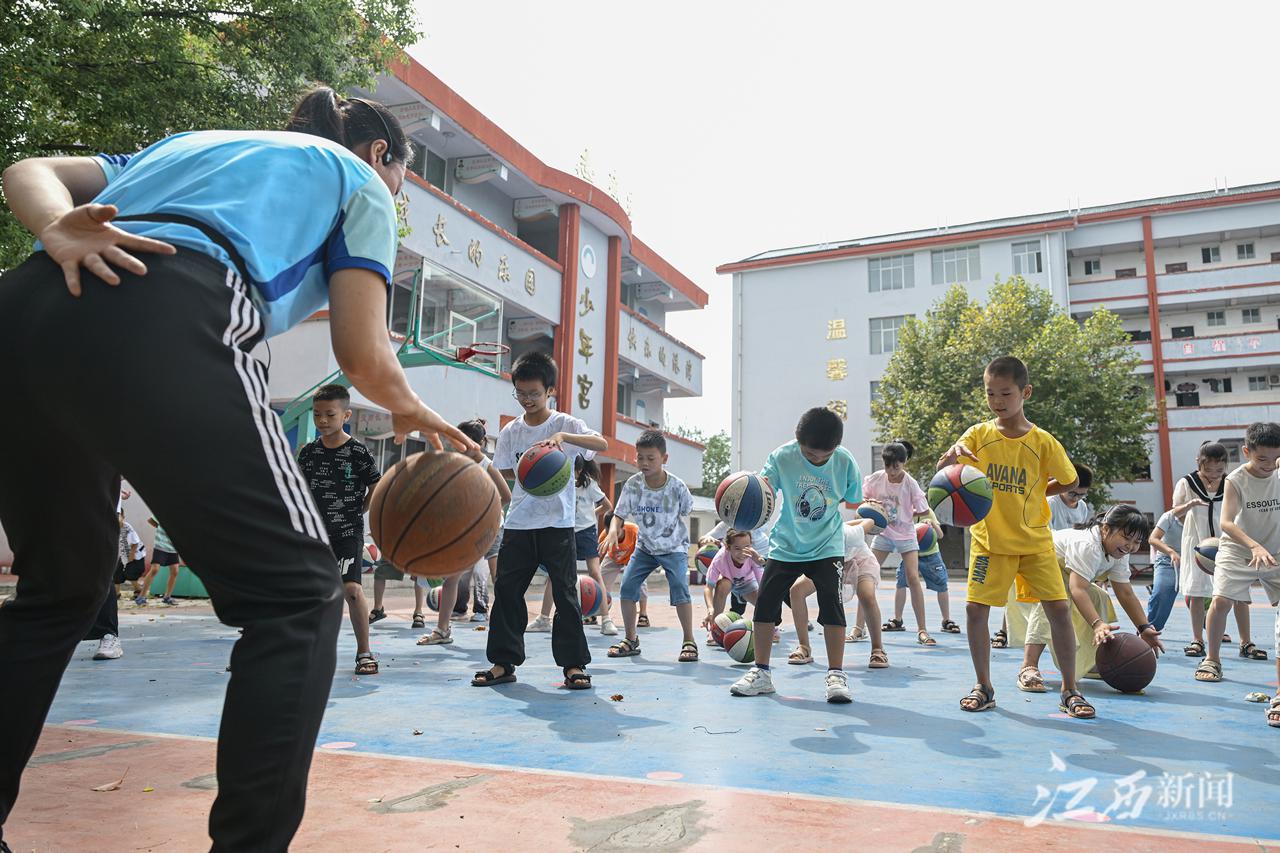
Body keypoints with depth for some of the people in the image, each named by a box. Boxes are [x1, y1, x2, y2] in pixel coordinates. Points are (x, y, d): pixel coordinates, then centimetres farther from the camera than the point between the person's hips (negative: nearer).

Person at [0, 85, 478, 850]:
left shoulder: (195, 141, 39)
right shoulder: (359, 180, 21)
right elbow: (362, 355, 8)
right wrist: (414, 414, 28)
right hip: (163, 323, -7)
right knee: (295, 597, 2)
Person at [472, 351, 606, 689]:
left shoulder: (566, 424, -4)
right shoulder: (511, 431, 7)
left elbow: (602, 444, -20)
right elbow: (503, 472, 12)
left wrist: (563, 436, -33)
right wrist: (527, 474, -7)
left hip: (557, 523, -4)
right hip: (518, 523, 4)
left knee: (565, 592, -1)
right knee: (506, 590, 4)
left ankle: (573, 664, 8)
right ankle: (504, 662, 15)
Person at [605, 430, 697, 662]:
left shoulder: (676, 486, -19)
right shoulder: (633, 484, -16)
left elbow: (686, 511, -1)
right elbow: (619, 514, -14)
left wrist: (682, 536, 1)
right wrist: (613, 530, -34)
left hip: (674, 547, -3)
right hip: (645, 546, 3)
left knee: (679, 587, -19)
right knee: (627, 585, -7)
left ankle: (689, 642, -6)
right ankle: (630, 640, 10)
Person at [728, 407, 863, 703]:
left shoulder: (845, 463, -13)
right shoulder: (782, 457, -17)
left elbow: (854, 504, 2)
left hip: (827, 547, -1)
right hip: (785, 546, 1)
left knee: (832, 605, -12)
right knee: (765, 603, -1)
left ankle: (836, 675, 1)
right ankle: (761, 673, 13)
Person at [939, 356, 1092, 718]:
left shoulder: (1043, 442, -6)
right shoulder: (978, 435, -3)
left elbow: (1068, 481, 8)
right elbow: (942, 471, -14)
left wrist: (1032, 494, -1)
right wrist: (952, 455, -34)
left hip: (1035, 541, -1)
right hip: (990, 540, 1)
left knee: (1059, 609, -5)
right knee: (975, 609, -3)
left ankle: (1070, 691, 10)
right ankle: (983, 687, 13)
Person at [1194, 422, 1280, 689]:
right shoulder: (1236, 480, -16)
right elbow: (1226, 522, -24)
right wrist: (1255, 546, -37)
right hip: (1238, 551, -3)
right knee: (1221, 600, -15)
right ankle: (1212, 660, 1)